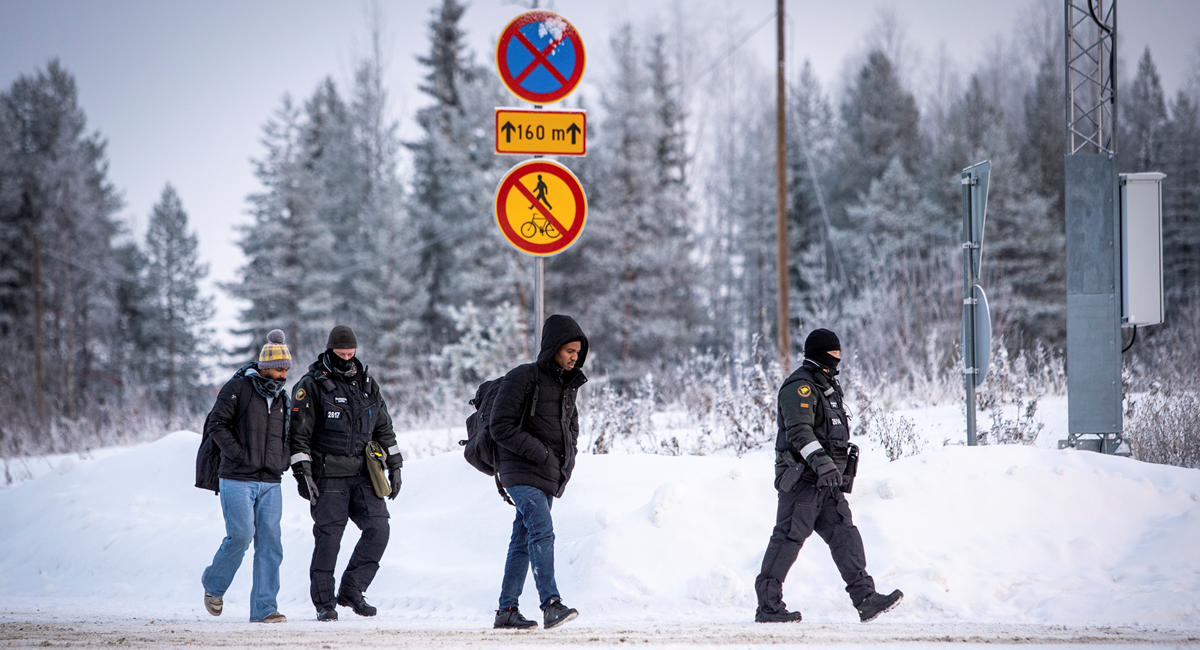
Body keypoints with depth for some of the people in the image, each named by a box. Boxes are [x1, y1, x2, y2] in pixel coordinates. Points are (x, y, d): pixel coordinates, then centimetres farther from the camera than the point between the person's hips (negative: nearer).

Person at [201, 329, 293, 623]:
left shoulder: (281, 397, 15)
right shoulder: (238, 387, -4)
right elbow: (217, 424, -8)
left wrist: (281, 461, 11)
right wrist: (239, 455, -14)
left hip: (270, 483, 6)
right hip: (237, 480, -6)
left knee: (270, 542, -3)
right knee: (241, 535, -13)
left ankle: (264, 608, -2)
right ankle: (214, 584, 14)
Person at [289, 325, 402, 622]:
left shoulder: (366, 384, 14)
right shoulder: (311, 386, -3)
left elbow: (383, 428, 21)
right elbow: (299, 433, -5)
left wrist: (394, 465, 15)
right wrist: (303, 473, -12)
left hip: (363, 475, 5)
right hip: (328, 477, -5)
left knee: (378, 529, -8)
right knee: (328, 538, -5)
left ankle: (351, 591, 4)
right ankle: (324, 603, 5)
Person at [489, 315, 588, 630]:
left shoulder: (569, 385, 15)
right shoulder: (522, 379, -9)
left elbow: (572, 425, 30)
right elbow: (501, 427, -14)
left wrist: (567, 457, 9)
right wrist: (541, 453, -18)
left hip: (551, 477, 8)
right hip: (522, 472, -8)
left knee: (523, 541, 10)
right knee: (542, 530, -23)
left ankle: (507, 610, 14)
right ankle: (551, 604, -31)